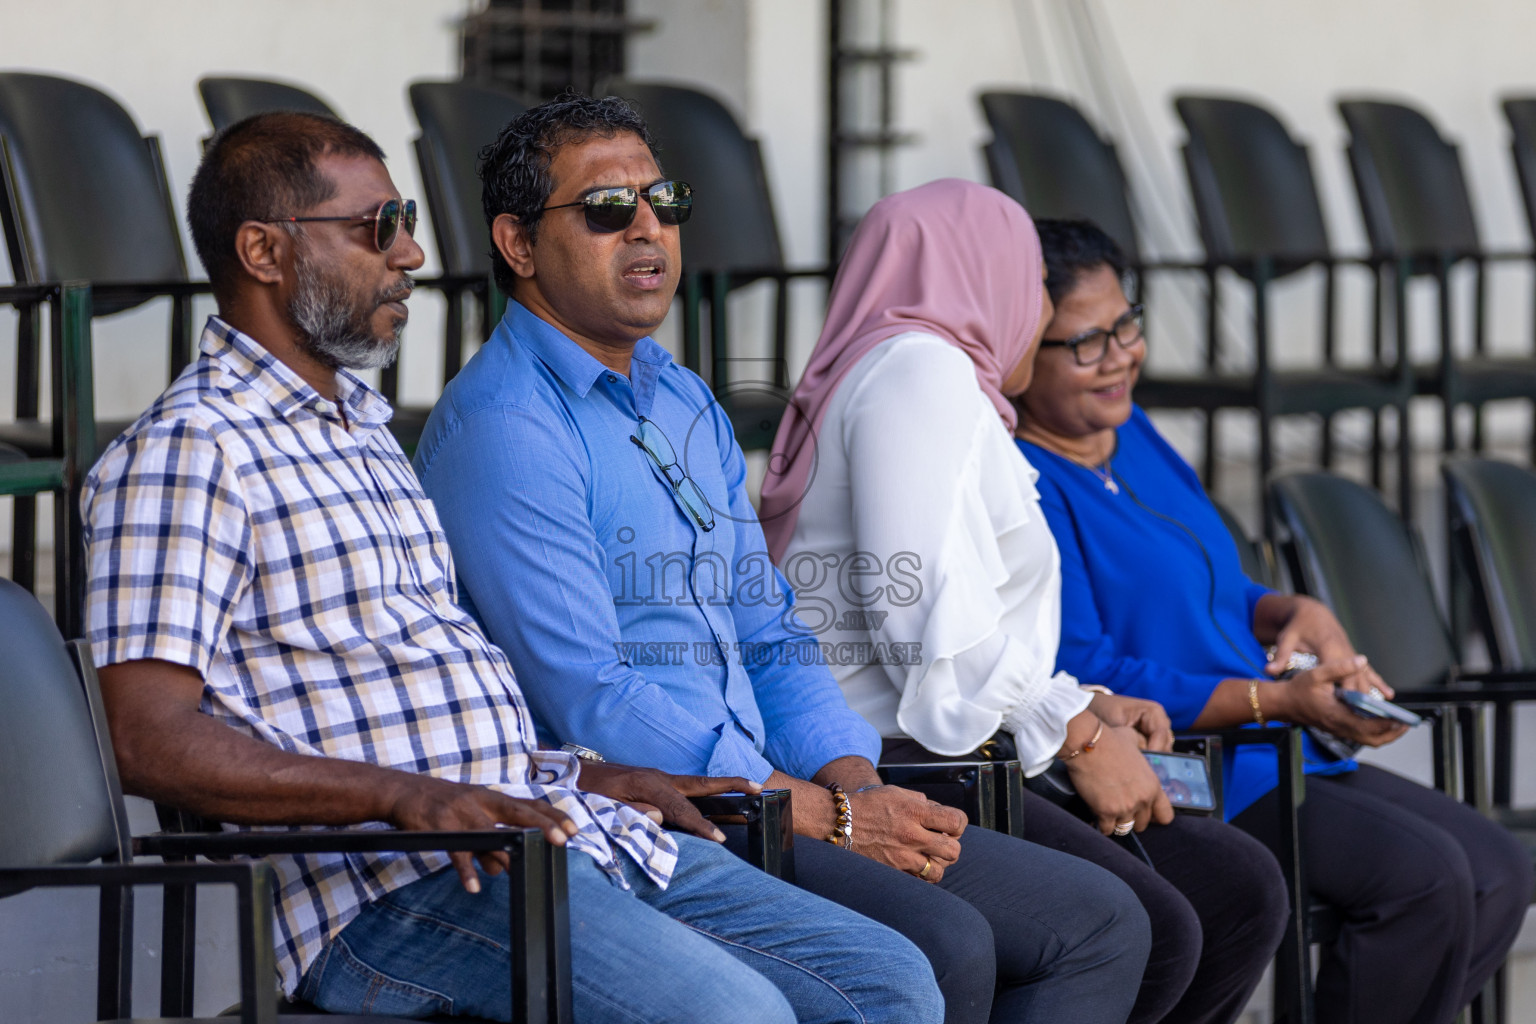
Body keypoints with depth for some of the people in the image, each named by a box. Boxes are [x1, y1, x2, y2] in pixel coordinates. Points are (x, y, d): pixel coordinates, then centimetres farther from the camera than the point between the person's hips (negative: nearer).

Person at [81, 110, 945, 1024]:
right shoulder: (187, 453, -6)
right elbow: (152, 741, -17)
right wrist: (404, 793, -25)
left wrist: (578, 774, 14)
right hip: (393, 889, -9)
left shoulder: (362, 426, 25)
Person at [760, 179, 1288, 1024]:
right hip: (886, 766, -11)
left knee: (1244, 890, 0)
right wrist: (1076, 738, -11)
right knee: (1150, 932, -27)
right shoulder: (919, 366, -6)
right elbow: (925, 617, -18)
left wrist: (1084, 705, 10)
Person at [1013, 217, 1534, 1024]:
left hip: (1268, 760, 10)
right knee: (1425, 874, -24)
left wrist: (1295, 616, 2)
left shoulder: (1133, 435, 15)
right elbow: (1082, 680, -22)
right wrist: (1281, 702, -21)